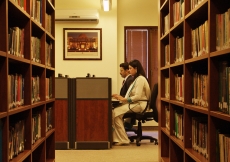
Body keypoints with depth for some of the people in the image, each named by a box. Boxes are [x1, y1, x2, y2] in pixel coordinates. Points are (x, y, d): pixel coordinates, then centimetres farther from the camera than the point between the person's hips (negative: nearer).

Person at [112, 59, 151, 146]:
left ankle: (123, 140, -14)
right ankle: (116, 138, -12)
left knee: (116, 113, -20)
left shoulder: (140, 79, -10)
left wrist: (124, 99, -16)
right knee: (114, 112, -10)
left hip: (140, 105, -9)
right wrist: (122, 98, 2)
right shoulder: (136, 79, 21)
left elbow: (138, 96, -19)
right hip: (135, 104, 9)